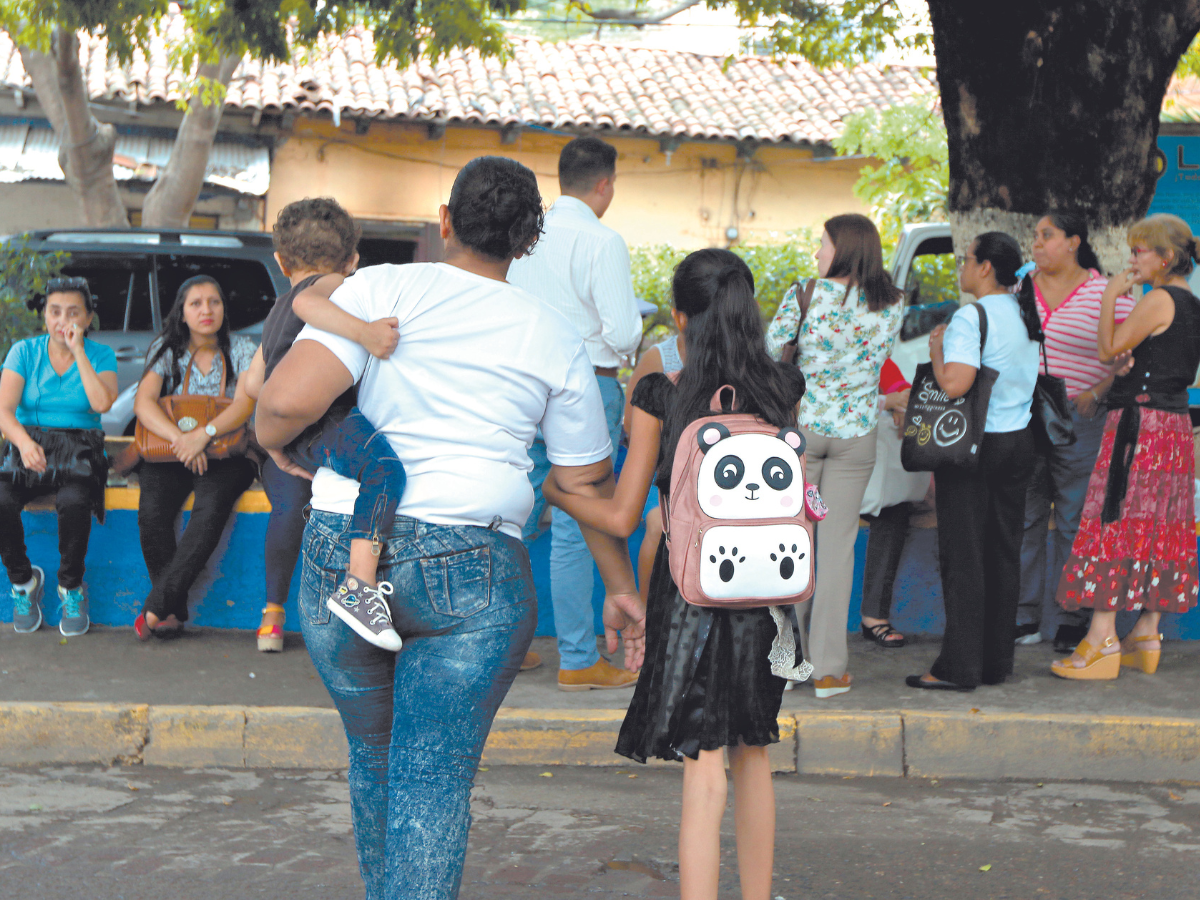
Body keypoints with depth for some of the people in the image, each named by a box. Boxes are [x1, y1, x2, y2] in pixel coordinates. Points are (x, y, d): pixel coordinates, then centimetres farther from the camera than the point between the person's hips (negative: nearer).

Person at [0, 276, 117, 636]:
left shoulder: (101, 355, 5)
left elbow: (102, 403, -15)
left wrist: (78, 351, -12)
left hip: (79, 451, -1)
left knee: (74, 503, -35)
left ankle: (71, 586, -8)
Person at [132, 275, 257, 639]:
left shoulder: (242, 350, 4)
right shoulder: (166, 350, 7)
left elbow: (245, 404, -11)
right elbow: (143, 401, -8)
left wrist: (203, 434, -29)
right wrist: (179, 437, -26)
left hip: (226, 454, -1)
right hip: (170, 454, 1)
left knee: (211, 507, -33)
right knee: (152, 509, -30)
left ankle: (156, 606, -30)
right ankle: (173, 612, -20)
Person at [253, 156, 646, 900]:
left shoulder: (380, 289, 0)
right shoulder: (555, 337, 7)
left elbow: (288, 400, -13)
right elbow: (588, 482, 12)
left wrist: (269, 437, 10)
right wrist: (621, 588, 24)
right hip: (473, 570, -1)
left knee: (375, 758, 21)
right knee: (433, 784, 1)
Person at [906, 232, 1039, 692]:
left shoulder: (970, 318, -15)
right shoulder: (1025, 317, 10)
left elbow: (954, 385, -24)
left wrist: (936, 349, -8)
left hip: (974, 446, -8)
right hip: (1018, 442, 8)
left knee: (963, 555, -3)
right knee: (1003, 553, 11)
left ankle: (959, 666, -2)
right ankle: (997, 661, 17)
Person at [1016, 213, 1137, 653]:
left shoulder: (1109, 294, -2)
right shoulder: (1019, 288, 11)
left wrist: (1097, 393, -13)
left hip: (1079, 422, -4)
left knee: (1074, 519, -1)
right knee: (1022, 516, 5)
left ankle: (1071, 617, 8)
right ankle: (1024, 615, 13)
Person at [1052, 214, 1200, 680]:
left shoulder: (1158, 299, -13)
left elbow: (1110, 348, -10)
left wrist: (1110, 297, -1)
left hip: (1139, 421, -9)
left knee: (1115, 520, -9)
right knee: (1157, 527, 11)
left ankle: (1103, 640, -12)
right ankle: (1147, 638, 15)